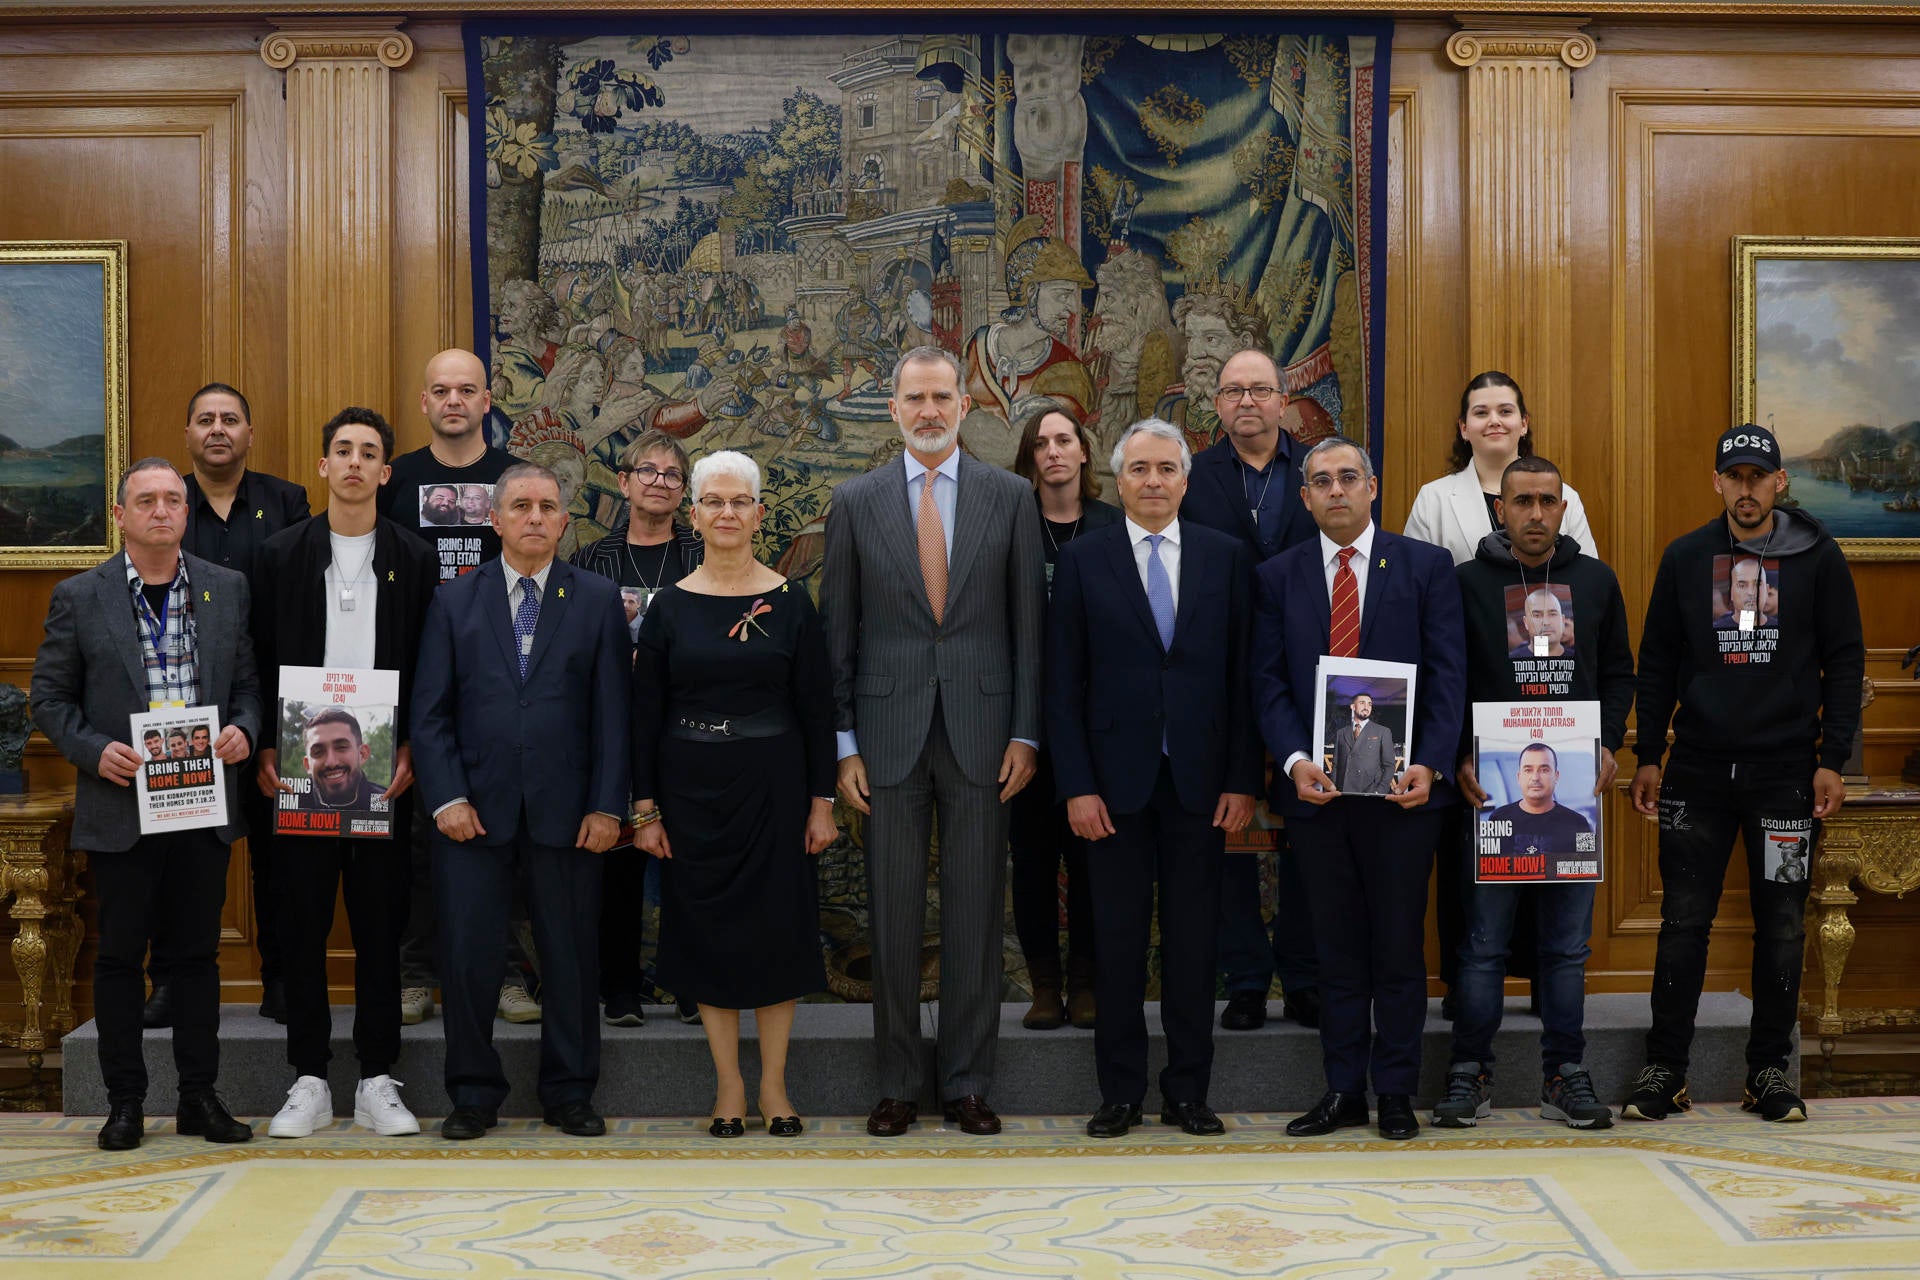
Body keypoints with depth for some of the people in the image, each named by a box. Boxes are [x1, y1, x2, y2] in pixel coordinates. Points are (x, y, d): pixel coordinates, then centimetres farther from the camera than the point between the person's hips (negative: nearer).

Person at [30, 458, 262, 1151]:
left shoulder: (227, 588, 7)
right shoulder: (79, 597, 1)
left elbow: (250, 679, 10)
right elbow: (50, 697, 3)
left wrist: (243, 730, -9)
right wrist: (94, 750, -13)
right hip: (121, 805, -2)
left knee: (198, 952, 8)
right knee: (119, 955, 5)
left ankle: (200, 1096, 16)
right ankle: (125, 1101, 15)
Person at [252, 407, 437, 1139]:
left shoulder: (415, 559, 5)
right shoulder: (281, 554, 6)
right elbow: (261, 660, 6)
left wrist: (410, 749, -6)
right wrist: (265, 749, -4)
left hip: (384, 769, 0)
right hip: (298, 768, 0)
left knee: (381, 921, 4)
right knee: (302, 920, 4)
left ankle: (377, 1082, 13)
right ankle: (309, 1081, 13)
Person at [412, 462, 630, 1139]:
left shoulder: (599, 599, 6)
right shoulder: (454, 601, 8)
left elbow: (613, 711, 2)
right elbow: (430, 712, 4)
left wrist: (607, 805, -5)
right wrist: (446, 797, -6)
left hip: (566, 809, 0)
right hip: (474, 807, 0)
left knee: (571, 955, 6)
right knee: (467, 955, 1)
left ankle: (569, 1092, 19)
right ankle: (474, 1093, 16)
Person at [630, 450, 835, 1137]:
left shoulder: (790, 603, 0)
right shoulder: (670, 606, 1)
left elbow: (817, 708, 1)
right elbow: (645, 713, 2)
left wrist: (821, 801, -3)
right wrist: (645, 808, -2)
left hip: (772, 786, -1)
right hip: (692, 789, 1)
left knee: (777, 927, 3)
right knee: (705, 928, 5)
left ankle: (774, 1085, 16)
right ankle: (729, 1085, 16)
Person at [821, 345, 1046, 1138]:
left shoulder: (1010, 497, 4)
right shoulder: (856, 502, 5)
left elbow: (1028, 621, 4)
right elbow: (839, 632, 5)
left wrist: (1025, 734, -2)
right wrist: (844, 743, 0)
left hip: (979, 732, 0)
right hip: (890, 733, 0)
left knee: (975, 914, 5)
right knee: (893, 916, 5)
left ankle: (968, 1085, 15)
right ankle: (897, 1086, 15)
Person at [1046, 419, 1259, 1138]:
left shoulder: (1225, 556, 5)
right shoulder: (1084, 561, 3)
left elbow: (1243, 674, 3)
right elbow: (1065, 684, 1)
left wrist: (1243, 780, -2)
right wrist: (1076, 786, -6)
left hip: (1200, 780, 1)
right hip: (1116, 779, -1)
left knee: (1194, 941, 6)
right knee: (1119, 941, 5)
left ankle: (1188, 1093, 17)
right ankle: (1120, 1093, 15)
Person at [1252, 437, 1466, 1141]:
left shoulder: (1427, 566, 3)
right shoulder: (1277, 576, 8)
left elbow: (1447, 676, -2)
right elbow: (1269, 682, 3)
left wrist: (1428, 765, -14)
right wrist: (1295, 760, -12)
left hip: (1401, 787, -1)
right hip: (1315, 786, 2)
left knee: (1399, 944, 5)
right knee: (1336, 946, 8)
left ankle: (1396, 1092, 15)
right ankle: (1343, 1091, 16)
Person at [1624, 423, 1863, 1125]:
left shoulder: (1818, 557, 2)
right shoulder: (1685, 557, 6)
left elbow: (1844, 661, 2)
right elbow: (1656, 664, 9)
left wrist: (1832, 760, -4)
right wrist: (1648, 758, 3)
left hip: (1786, 771, -1)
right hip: (1697, 771, 1)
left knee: (1782, 925, 6)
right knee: (1683, 921, 1)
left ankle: (1769, 1068, 17)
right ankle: (1665, 1068, 9)